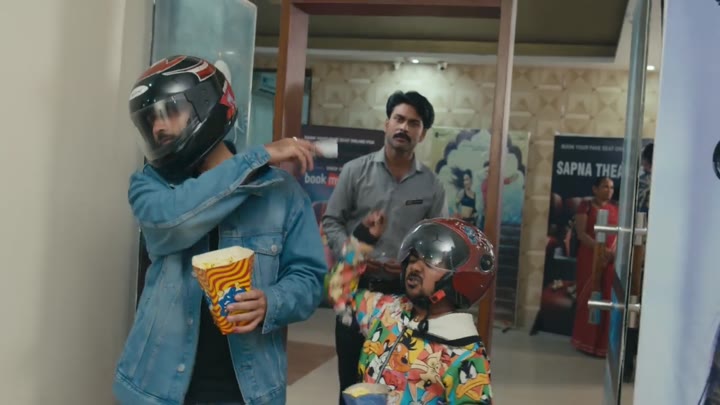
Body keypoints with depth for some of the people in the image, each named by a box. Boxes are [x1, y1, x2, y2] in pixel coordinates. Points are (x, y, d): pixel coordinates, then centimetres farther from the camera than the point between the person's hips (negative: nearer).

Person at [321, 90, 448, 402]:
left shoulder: (431, 185, 2)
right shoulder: (355, 170, -1)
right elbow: (331, 221, 0)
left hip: (404, 291, 1)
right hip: (355, 286, 0)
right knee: (351, 374, 12)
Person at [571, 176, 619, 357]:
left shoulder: (615, 210, 13)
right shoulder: (586, 206, -1)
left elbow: (618, 234, 8)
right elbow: (581, 233, -10)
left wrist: (613, 251, -13)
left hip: (610, 260, 4)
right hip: (589, 258, -4)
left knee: (606, 300, 5)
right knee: (588, 299, 0)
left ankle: (603, 343, 13)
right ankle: (586, 342, 10)